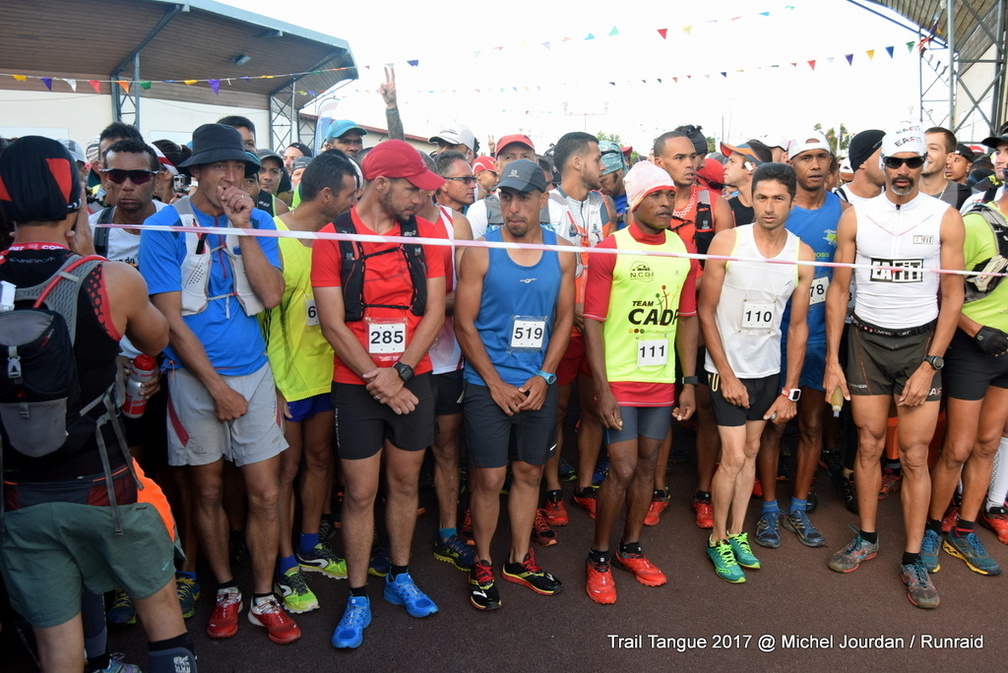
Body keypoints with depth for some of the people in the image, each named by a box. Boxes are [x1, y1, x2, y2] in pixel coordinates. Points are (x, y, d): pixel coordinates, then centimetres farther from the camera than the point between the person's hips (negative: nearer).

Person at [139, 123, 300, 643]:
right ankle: (225, 590, 32)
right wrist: (217, 386, -10)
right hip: (194, 377, -2)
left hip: (252, 372, 2)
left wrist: (243, 229, -15)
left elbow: (271, 296, -9)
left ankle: (263, 599, 22)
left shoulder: (258, 222, 3)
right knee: (208, 490, 12)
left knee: (265, 493, 4)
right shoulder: (164, 226, -7)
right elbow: (170, 317, -9)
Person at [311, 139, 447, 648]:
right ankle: (358, 599, 20)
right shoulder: (333, 237, -7)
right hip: (356, 383, -3)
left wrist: (400, 370, -12)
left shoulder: (423, 233, 2)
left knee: (405, 481, 14)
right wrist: (376, 378, -13)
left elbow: (434, 311, -2)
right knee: (360, 492, 3)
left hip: (412, 379, 3)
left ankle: (400, 578, 33)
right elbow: (332, 324, -10)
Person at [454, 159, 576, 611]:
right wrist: (496, 382, -10)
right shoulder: (480, 251, -7)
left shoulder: (562, 254, 2)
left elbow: (564, 319, 5)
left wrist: (542, 377, -5)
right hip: (487, 385, -3)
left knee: (529, 472, 13)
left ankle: (519, 559, 31)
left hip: (539, 385, 3)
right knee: (489, 477, 2)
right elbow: (465, 323, -7)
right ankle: (482, 565, 21)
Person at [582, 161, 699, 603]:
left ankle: (630, 549, 31)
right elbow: (592, 322, -11)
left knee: (647, 466, 13)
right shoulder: (610, 249, -9)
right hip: (620, 380, -5)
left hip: (662, 381, 5)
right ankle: (598, 557, 17)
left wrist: (689, 381, 7)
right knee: (622, 470, -3)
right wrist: (603, 388, -15)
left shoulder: (683, 251, 6)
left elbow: (687, 318, 11)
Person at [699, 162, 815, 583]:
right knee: (733, 457, -4)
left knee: (751, 452, 12)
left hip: (769, 369, 4)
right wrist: (726, 374, -11)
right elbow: (706, 311, -9)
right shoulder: (727, 243, -12)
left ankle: (737, 532, 28)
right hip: (727, 369, -4)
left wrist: (790, 390, 0)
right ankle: (718, 540, 15)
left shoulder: (802, 256, -2)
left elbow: (797, 326, 2)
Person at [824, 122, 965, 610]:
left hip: (921, 341, -1)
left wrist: (930, 365, -8)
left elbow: (952, 297, -2)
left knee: (914, 455, 0)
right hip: (866, 339, 1)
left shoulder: (945, 218, -2)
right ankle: (866, 538, 24)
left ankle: (913, 559, 12)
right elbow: (838, 289, 2)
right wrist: (832, 361, -1)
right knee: (869, 445, 7)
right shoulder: (855, 216, 1)